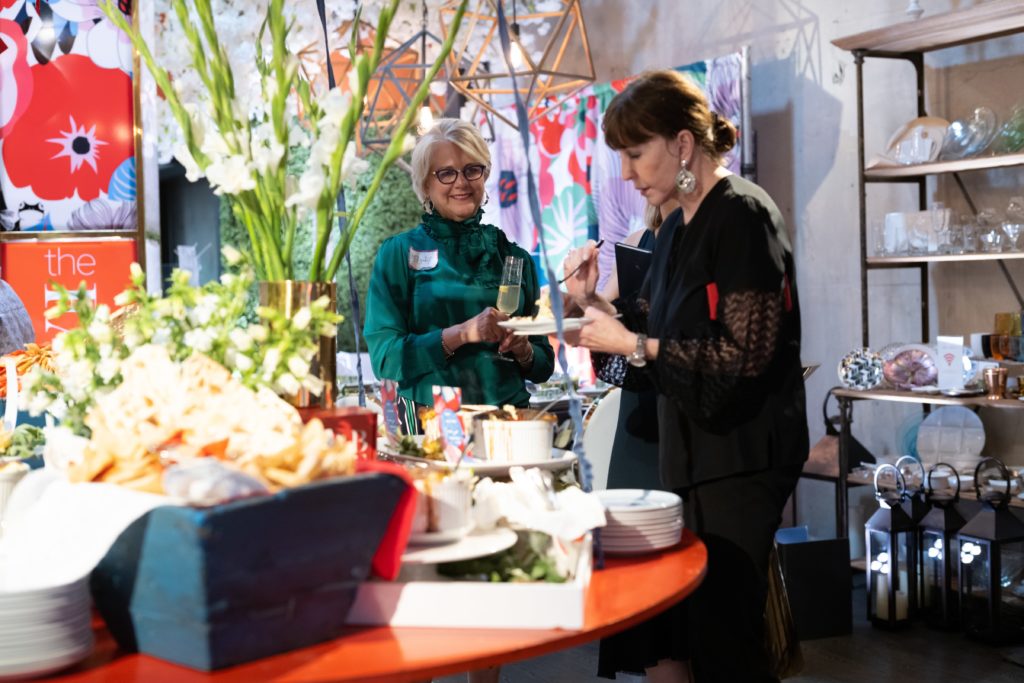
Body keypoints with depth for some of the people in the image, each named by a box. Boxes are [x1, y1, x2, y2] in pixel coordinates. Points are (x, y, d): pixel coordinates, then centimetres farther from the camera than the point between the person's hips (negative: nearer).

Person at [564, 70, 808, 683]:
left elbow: (746, 353, -21)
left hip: (739, 462, -9)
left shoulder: (742, 214, -13)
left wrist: (631, 345, -18)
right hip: (688, 455, 9)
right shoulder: (679, 227, 14)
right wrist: (595, 300, 2)